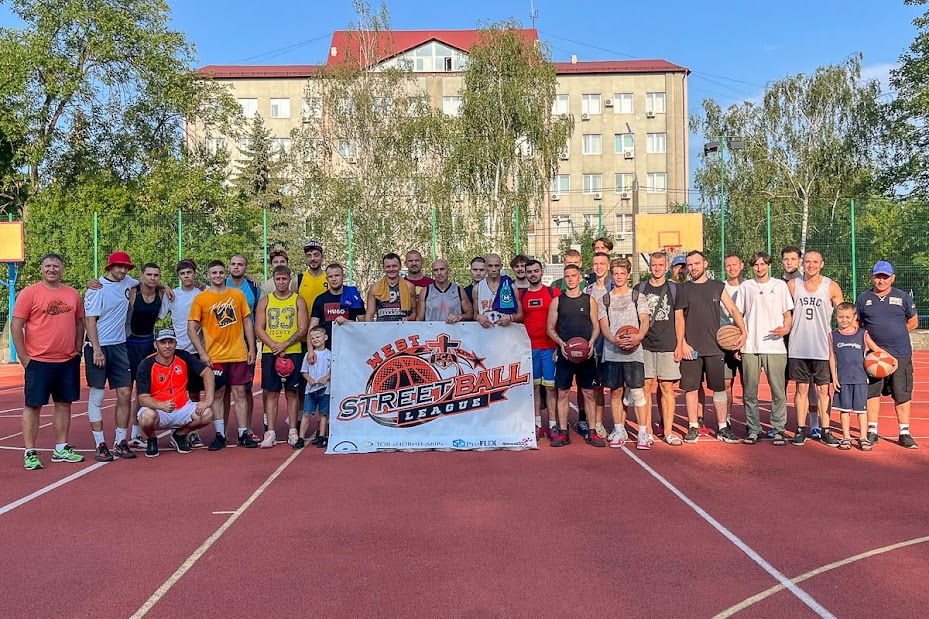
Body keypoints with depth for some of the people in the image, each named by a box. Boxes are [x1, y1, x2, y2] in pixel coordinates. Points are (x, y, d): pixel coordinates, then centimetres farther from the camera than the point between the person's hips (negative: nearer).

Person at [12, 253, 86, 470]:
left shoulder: (73, 294, 9)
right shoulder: (29, 293, -5)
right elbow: (16, 326, -6)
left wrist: (77, 350, 10)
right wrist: (24, 358, -9)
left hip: (68, 362, 5)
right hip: (38, 361, -5)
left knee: (64, 404, 10)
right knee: (33, 406, 2)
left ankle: (61, 449, 20)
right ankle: (29, 453, 9)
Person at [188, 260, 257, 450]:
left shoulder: (238, 295, 6)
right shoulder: (200, 298, 0)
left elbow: (247, 322, 9)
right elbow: (191, 329, -1)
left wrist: (251, 349, 3)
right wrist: (202, 353, -9)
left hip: (239, 354, 1)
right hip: (214, 356, -1)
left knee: (239, 393, 5)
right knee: (217, 395, 5)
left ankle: (244, 434, 10)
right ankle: (220, 435, 13)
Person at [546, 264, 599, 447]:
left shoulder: (589, 300, 7)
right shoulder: (557, 301, 6)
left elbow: (596, 326, 8)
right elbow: (550, 328, 7)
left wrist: (591, 342, -10)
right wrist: (561, 343, -9)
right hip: (564, 353, 0)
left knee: (589, 393, 3)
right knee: (563, 393, 2)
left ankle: (593, 431, 10)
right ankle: (563, 432, 9)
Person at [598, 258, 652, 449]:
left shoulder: (638, 297, 10)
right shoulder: (603, 300, 13)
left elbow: (645, 321, -1)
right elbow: (603, 325, 4)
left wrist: (638, 337, -22)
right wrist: (614, 340, -17)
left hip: (633, 352, -2)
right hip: (611, 352, 2)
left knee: (637, 392, -5)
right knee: (615, 392, 7)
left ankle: (643, 434, 2)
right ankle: (619, 432, 16)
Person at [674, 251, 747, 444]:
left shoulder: (717, 286, 9)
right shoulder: (683, 289, 6)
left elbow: (732, 309, 6)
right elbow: (679, 317, 2)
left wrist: (743, 330, -8)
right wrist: (681, 343, -7)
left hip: (714, 346, 1)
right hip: (690, 348, -1)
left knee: (719, 387, 3)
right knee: (690, 387, 2)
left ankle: (723, 428, 12)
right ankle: (693, 427, 11)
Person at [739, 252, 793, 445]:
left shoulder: (780, 285, 10)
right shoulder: (745, 286, 13)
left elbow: (788, 314, 10)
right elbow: (739, 315, 14)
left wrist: (786, 328, -11)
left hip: (775, 347, -1)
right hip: (749, 347, 1)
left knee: (778, 391, -2)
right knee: (749, 392, 3)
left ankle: (779, 430, 8)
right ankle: (753, 430, 12)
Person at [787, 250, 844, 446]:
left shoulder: (831, 287, 1)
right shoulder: (792, 285, 4)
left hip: (822, 348, -1)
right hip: (798, 347, 1)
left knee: (823, 390, 3)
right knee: (801, 388, 5)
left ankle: (825, 431, 11)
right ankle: (801, 429, 12)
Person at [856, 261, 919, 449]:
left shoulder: (903, 297, 6)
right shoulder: (863, 298, 7)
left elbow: (913, 321, 15)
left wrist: (896, 334, 4)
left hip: (900, 354, 0)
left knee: (902, 395, 2)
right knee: (872, 393, 3)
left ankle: (904, 433, 12)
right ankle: (872, 431, 13)